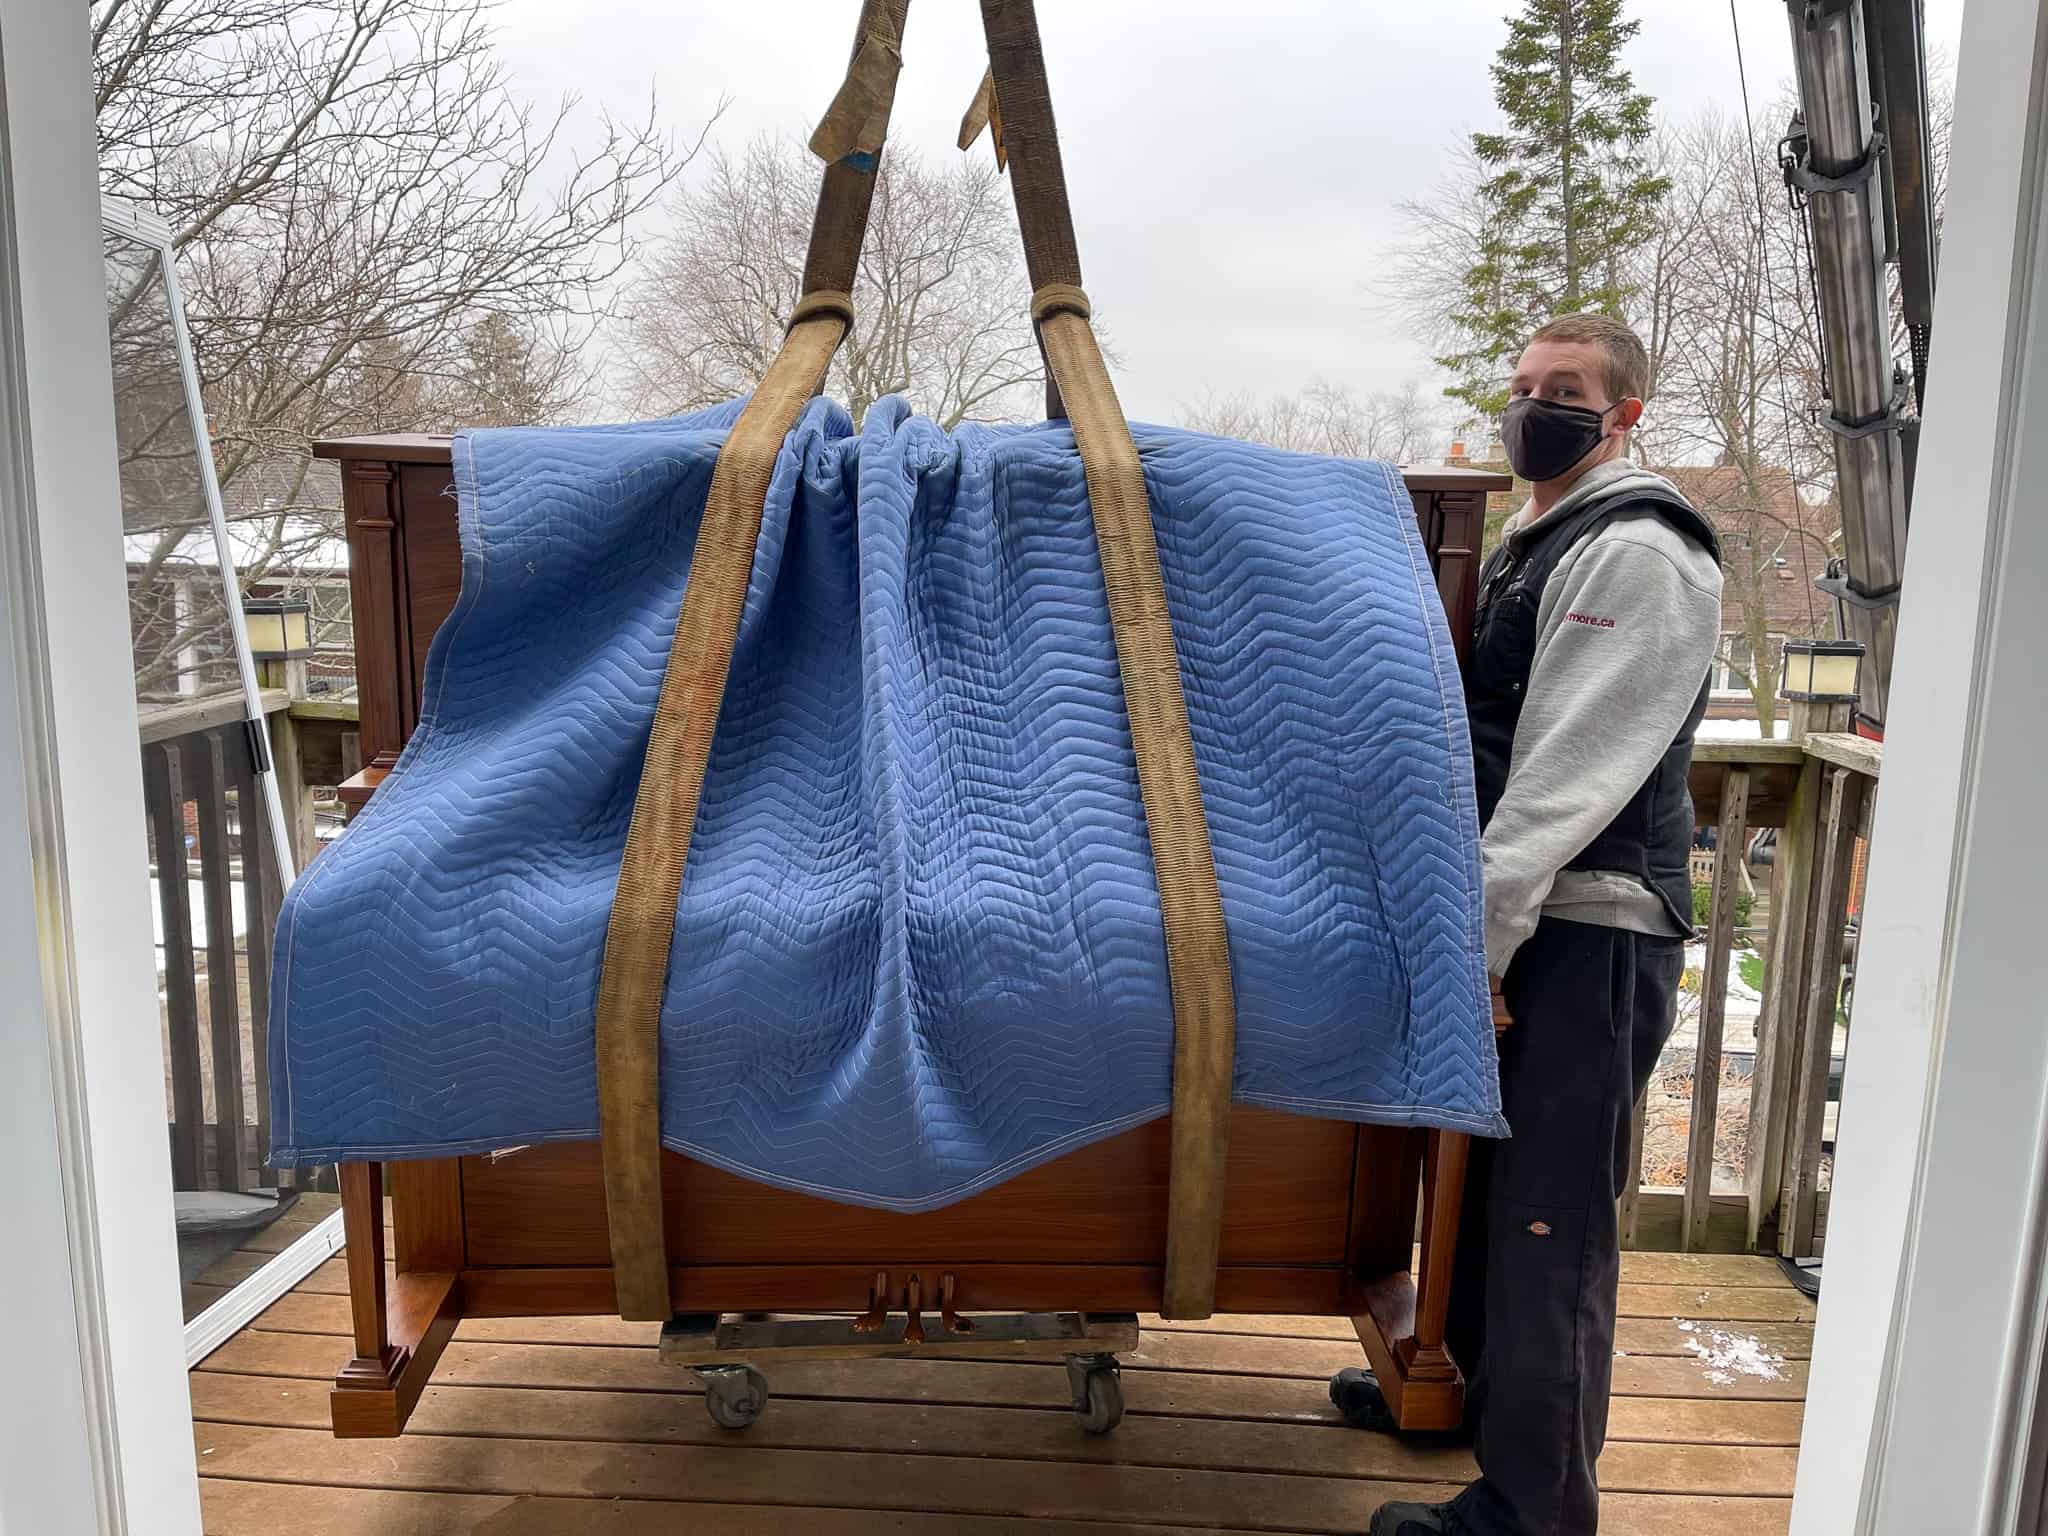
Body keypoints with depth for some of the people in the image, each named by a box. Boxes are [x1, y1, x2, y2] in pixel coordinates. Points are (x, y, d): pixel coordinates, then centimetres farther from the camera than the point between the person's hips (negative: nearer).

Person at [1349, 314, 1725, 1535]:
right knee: (1487, 1179, 21)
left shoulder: (1638, 553, -12)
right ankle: (1472, 1385, 40)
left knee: (1550, 1221, -3)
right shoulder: (1534, 544, 19)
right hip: (1520, 925, 10)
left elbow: (1567, 777, -20)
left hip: (1591, 939, -10)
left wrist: (1476, 941, -21)